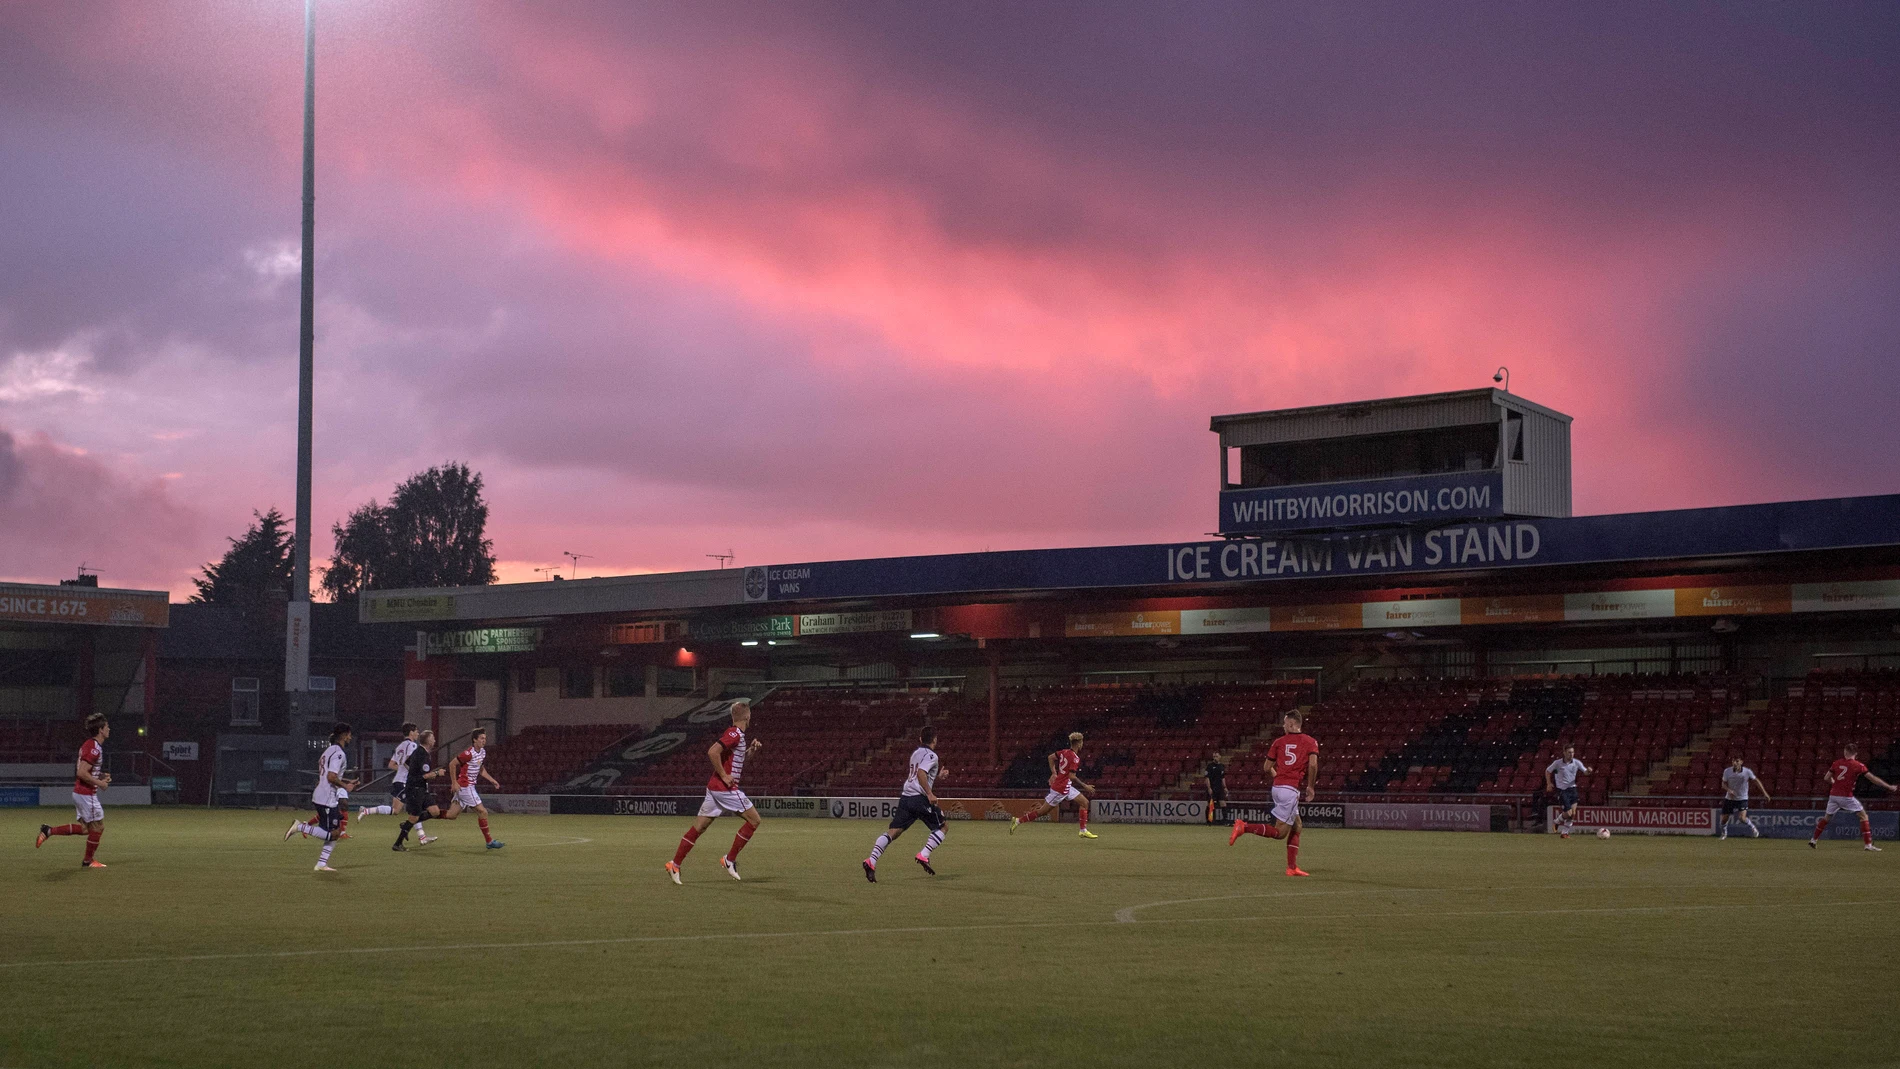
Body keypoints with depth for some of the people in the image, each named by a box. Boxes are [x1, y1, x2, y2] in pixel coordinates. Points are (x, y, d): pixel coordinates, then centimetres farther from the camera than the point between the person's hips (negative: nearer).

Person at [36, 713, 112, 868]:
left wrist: (101, 775, 12)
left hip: (80, 792, 10)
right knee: (97, 826, 3)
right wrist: (100, 783, -17)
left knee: (84, 828, 15)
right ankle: (88, 861, 13)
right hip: (87, 794, -10)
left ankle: (49, 831, 11)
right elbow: (82, 773, -26)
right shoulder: (94, 748, -19)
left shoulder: (88, 745, 13)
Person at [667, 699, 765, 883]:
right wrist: (724, 776, -20)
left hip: (715, 787, 9)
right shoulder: (735, 733, -14)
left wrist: (752, 750, 12)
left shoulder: (737, 735, 16)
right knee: (754, 819, -1)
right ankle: (730, 859, 2)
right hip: (725, 788, -9)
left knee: (699, 826, 7)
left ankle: (675, 864, 4)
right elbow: (712, 752, -25)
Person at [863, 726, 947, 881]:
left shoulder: (916, 753, 21)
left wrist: (938, 775, 44)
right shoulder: (931, 755, -5)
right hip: (919, 798, -7)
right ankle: (924, 855, -7)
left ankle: (871, 860, -17)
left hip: (905, 797, 7)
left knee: (893, 831, 0)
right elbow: (921, 774, -21)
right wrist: (930, 794, -23)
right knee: (941, 827, 10)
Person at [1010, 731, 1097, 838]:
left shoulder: (1065, 752, 4)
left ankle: (1083, 831, 7)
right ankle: (1018, 821, 10)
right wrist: (1085, 786, -20)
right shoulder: (1075, 758, -22)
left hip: (1066, 787, 9)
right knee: (1043, 811, 0)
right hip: (1061, 789, -9)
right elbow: (1072, 776, -28)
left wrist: (1054, 773, 19)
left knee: (1085, 802, 8)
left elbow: (1051, 757, 17)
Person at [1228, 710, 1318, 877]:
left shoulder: (1279, 742, 10)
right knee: (1280, 832, -4)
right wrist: (1310, 787, -3)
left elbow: (1267, 767, 10)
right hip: (1290, 789, -6)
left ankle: (1292, 867, 15)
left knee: (1297, 826, 18)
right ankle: (1244, 827, -18)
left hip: (1277, 787, 6)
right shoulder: (1310, 742, 1)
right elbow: (1313, 764, -14)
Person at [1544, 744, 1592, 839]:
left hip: (1572, 789, 4)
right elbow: (1547, 771, 6)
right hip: (1562, 790, -4)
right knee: (1568, 813, -12)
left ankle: (1565, 832, 13)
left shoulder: (1576, 763, -1)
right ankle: (1558, 820, 20)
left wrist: (1589, 771, -26)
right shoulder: (1557, 763, -7)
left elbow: (1585, 772, -2)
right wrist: (1549, 783, -1)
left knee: (1573, 814, -2)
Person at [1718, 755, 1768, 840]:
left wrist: (1765, 793, -5)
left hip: (1742, 799, -2)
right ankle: (1724, 833, 33)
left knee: (1742, 818, -21)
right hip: (1729, 798, 2)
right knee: (1724, 818, 3)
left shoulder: (1747, 772, -13)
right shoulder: (1727, 771, -9)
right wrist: (1729, 790, -18)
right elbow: (1724, 783, 3)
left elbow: (1756, 781, -3)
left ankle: (1753, 827, 11)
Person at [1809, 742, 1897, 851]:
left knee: (1826, 817, 20)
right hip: (1846, 796, -4)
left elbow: (1827, 778, 9)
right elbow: (1872, 778, -7)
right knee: (1863, 816, 3)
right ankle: (1868, 844, -4)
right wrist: (1889, 787, -2)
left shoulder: (1837, 763, 5)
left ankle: (1813, 840, 24)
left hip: (1834, 794, 4)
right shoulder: (1858, 765, -5)